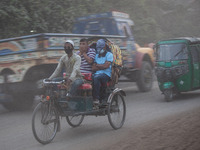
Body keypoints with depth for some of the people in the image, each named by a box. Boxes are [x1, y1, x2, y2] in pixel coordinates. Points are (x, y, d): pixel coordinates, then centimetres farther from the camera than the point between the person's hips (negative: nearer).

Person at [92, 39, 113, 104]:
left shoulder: (109, 54, 7)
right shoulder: (96, 56, 23)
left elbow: (106, 65, -8)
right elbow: (93, 68, 11)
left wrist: (97, 65, 5)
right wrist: (102, 66, -3)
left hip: (106, 74, -4)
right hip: (97, 74, 4)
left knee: (96, 77, -36)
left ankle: (96, 99, -35)